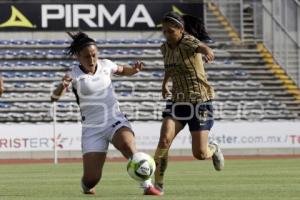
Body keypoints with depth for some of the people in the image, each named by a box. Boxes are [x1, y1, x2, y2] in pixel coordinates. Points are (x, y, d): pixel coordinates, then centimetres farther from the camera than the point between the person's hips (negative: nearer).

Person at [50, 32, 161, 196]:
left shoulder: (105, 65, 2)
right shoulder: (74, 76, -9)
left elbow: (122, 71, 25)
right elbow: (54, 98, -22)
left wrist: (134, 70, 2)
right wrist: (63, 85, -44)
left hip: (116, 122, 1)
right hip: (92, 129, -1)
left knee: (128, 145, -35)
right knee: (91, 179, -7)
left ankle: (148, 186, -31)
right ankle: (86, 186, 32)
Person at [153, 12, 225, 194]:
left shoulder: (188, 42, -17)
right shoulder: (165, 48, 3)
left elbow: (202, 47, -44)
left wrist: (207, 52, -66)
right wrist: (165, 83, 20)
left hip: (200, 101, -5)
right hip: (178, 101, 5)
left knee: (200, 154, -6)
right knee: (164, 141, -20)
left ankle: (214, 149, 32)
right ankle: (158, 183, -8)